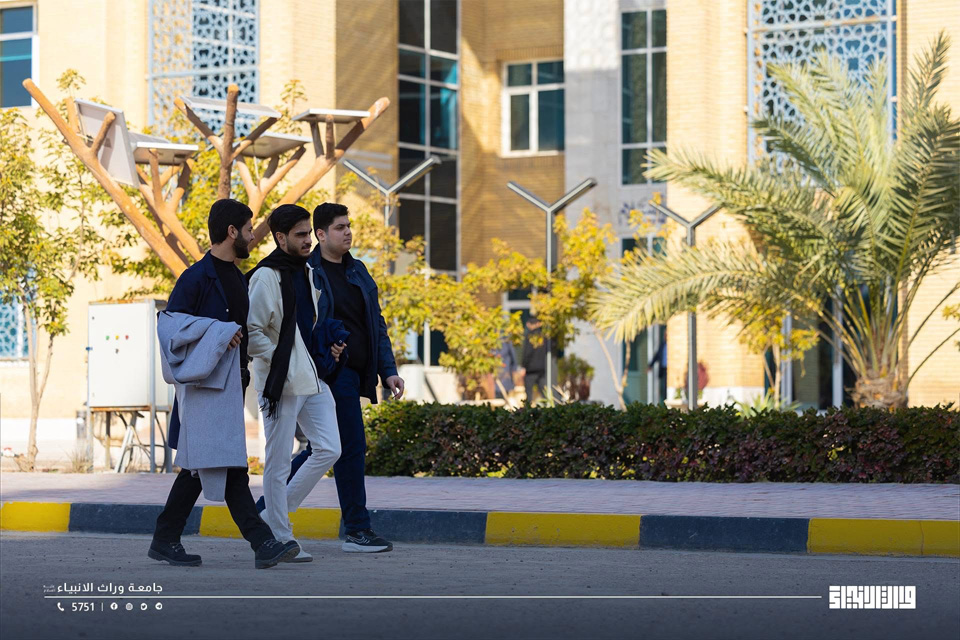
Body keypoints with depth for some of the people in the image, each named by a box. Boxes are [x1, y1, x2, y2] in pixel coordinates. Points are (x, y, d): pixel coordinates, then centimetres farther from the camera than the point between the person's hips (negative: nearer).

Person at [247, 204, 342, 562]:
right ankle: (281, 538, 6)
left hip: (313, 378, 8)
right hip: (281, 381, -8)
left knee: (329, 450, 3)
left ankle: (273, 515, 14)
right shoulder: (266, 277, -12)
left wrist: (327, 348, 14)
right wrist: (279, 360, -17)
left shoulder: (307, 272, 15)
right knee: (279, 462, -1)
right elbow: (252, 332, -15)